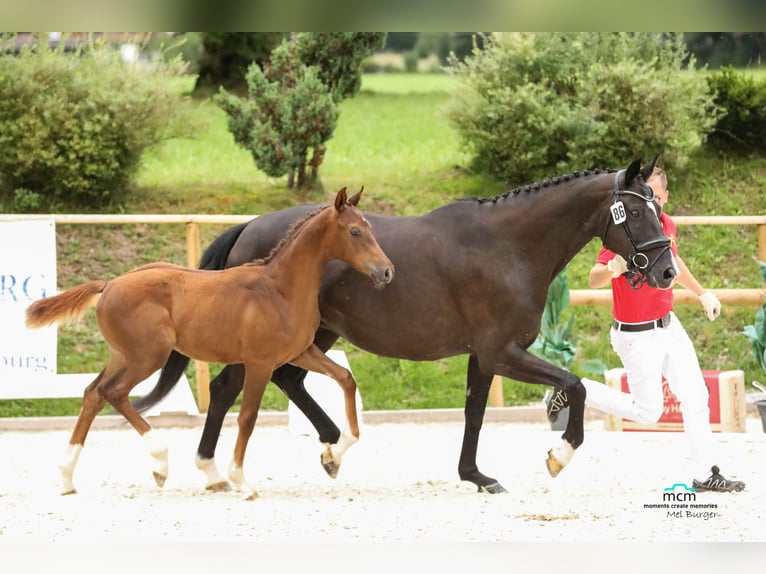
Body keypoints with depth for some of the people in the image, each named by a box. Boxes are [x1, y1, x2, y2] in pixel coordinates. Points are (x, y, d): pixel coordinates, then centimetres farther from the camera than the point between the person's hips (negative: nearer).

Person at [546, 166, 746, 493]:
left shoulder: (666, 225, 0)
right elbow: (593, 280, -33)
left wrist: (701, 294, 27)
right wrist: (612, 269, -55)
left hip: (668, 325, 7)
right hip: (637, 335, -7)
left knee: (696, 397, 7)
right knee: (648, 411, 0)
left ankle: (706, 474, 15)